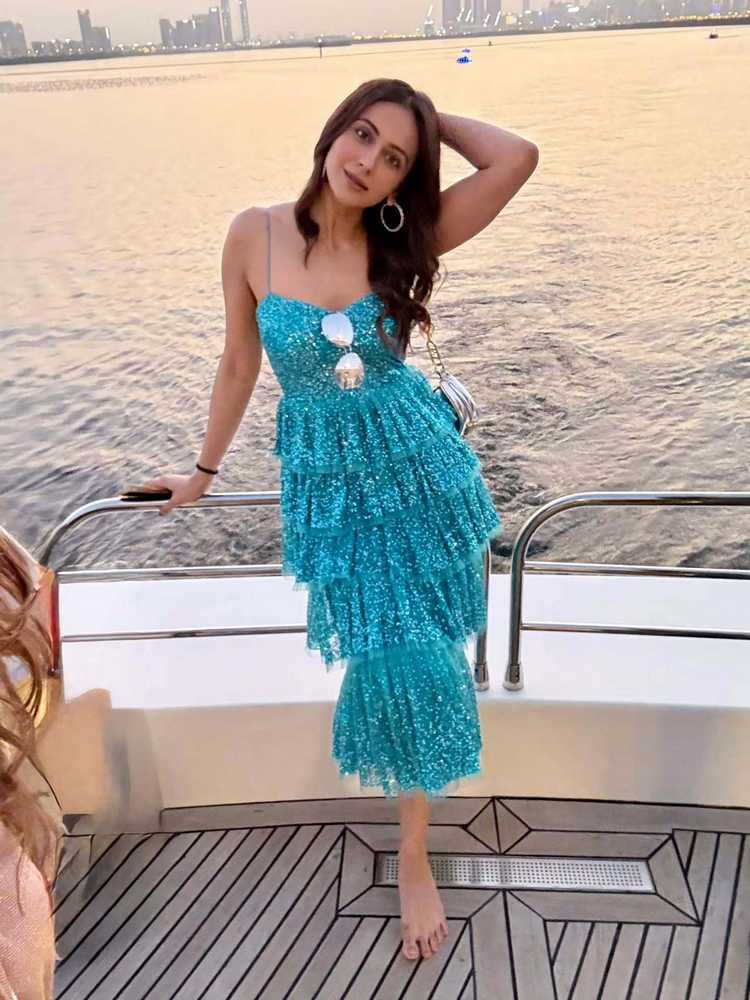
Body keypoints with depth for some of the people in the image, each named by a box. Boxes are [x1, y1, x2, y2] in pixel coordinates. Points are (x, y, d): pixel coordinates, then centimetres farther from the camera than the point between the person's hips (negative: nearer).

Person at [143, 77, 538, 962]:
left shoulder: (400, 244, -10)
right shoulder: (254, 236, -9)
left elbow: (518, 158, -20)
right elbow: (239, 364, 2)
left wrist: (431, 119, -7)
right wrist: (205, 470, 11)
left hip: (418, 462, 1)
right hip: (326, 477, 0)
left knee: (425, 645, 8)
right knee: (394, 652, 3)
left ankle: (412, 856, 29)